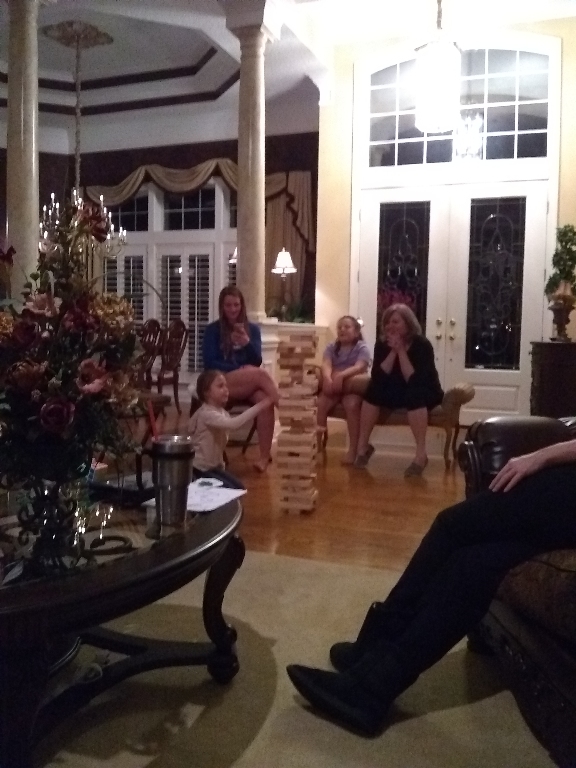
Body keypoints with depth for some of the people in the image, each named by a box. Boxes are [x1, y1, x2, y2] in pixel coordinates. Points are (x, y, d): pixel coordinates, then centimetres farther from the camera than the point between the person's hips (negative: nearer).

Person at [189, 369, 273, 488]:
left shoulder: (221, 412, 5)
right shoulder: (207, 414, -26)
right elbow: (233, 423, -41)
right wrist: (259, 406, -42)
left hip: (214, 466, 9)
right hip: (200, 469, -9)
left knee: (239, 489, 10)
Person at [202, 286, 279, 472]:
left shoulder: (252, 329, 15)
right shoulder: (212, 330, 6)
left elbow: (257, 361, 5)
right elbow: (209, 363, -4)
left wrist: (247, 343, -16)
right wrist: (239, 370, -15)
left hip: (249, 383, 3)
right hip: (222, 382, -3)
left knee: (264, 400, -33)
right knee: (261, 374, -33)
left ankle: (265, 456, -33)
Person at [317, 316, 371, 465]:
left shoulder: (362, 348, -3)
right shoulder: (331, 347, 6)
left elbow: (359, 367, -22)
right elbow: (326, 365, -13)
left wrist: (341, 375, -40)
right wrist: (327, 378, -36)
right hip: (333, 386, 3)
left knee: (351, 404, -33)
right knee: (320, 403, -25)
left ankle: (353, 450, -23)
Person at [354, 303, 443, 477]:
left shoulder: (422, 344, -19)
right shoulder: (382, 344, -7)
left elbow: (414, 381, -29)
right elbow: (377, 377, -18)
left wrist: (401, 351, -29)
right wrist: (393, 352, -25)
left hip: (424, 394, -4)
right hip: (398, 393, 4)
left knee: (414, 394, -37)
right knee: (373, 389, -25)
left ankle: (421, 454, -36)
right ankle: (362, 446, -17)